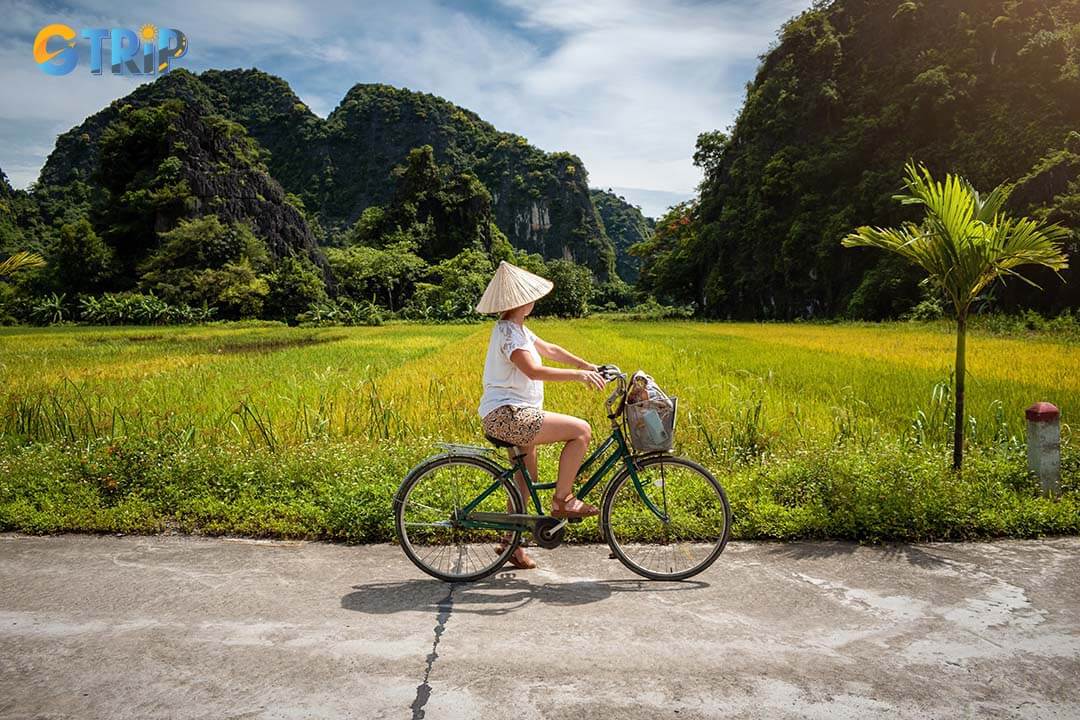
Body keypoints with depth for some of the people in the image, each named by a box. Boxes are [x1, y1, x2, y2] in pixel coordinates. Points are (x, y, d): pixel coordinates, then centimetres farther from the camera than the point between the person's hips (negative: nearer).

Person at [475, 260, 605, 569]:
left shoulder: (516, 328, 15)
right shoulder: (509, 332, -17)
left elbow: (550, 350, 23)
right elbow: (534, 371, -30)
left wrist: (587, 365, 17)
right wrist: (578, 375, -30)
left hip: (513, 415, 11)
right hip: (507, 415, -11)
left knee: (526, 481, 18)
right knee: (581, 430, -14)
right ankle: (562, 500, -3)